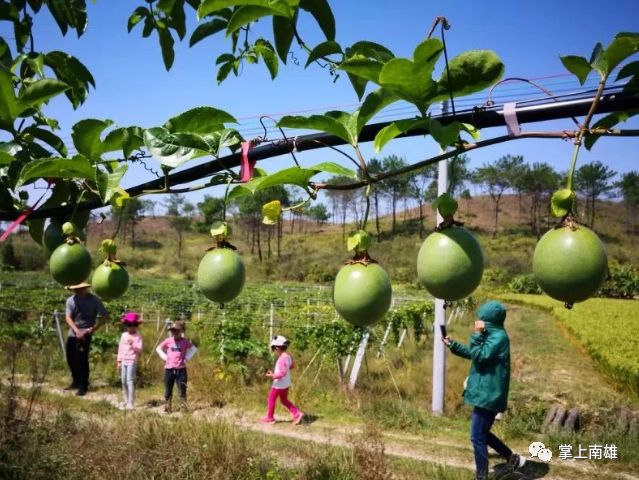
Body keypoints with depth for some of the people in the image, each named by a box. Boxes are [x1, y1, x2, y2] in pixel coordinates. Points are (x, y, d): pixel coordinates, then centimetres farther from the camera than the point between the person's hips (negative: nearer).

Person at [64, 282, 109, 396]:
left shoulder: (94, 300, -10)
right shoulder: (71, 300, -2)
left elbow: (105, 316, -7)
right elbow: (68, 317, -9)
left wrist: (94, 328, -15)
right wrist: (77, 331, -23)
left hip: (86, 333, -4)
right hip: (73, 333, 5)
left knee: (82, 359, -8)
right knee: (70, 357, 12)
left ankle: (83, 386, 5)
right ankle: (76, 382, 31)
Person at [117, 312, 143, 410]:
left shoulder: (137, 336, -6)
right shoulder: (124, 335, 11)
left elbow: (140, 350, -12)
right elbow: (120, 348, 15)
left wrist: (132, 345, -27)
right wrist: (119, 361, 13)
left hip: (132, 361, -6)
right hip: (123, 361, 6)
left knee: (130, 381, -10)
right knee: (124, 381, 10)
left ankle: (131, 403, -7)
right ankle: (126, 401, 21)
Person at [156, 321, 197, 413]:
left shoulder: (185, 342, 2)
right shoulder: (168, 341, 4)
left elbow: (194, 349, 12)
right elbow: (158, 348, 16)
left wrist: (187, 358, 2)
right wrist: (164, 357, 3)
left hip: (181, 369, -1)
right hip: (169, 369, 1)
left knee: (182, 390, -3)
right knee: (168, 391, 7)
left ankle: (184, 408, 2)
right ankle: (167, 408, 16)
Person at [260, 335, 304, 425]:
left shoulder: (282, 359, -28)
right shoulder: (288, 355, 1)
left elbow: (283, 373, -31)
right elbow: (292, 366, 16)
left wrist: (273, 375, -25)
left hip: (279, 384, -9)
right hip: (286, 383, 9)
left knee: (271, 399, 11)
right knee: (284, 400, 20)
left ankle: (269, 418, 23)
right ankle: (297, 414, 12)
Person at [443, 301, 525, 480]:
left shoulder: (499, 337, -19)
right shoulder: (492, 335, 13)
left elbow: (479, 356, -23)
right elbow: (474, 353, 23)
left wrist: (477, 334, -18)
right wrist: (452, 345, 16)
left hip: (488, 395, -10)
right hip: (486, 393, 10)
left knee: (477, 437, -3)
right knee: (482, 433, 20)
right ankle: (513, 458, 31)